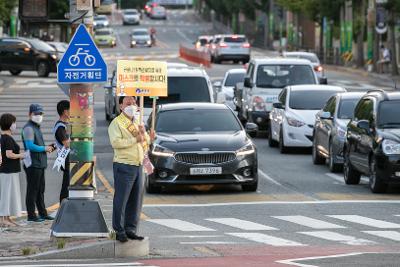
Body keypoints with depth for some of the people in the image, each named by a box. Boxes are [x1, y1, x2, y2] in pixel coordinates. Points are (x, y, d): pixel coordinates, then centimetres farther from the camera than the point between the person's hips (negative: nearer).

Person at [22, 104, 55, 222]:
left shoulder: (36, 127, 19)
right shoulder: (28, 128, -13)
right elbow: (30, 146, -22)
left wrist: (47, 148, 9)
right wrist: (44, 148, -14)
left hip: (40, 164, 10)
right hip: (33, 165, -10)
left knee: (40, 190, 15)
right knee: (32, 190, -5)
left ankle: (43, 213, 23)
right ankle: (31, 215, -1)